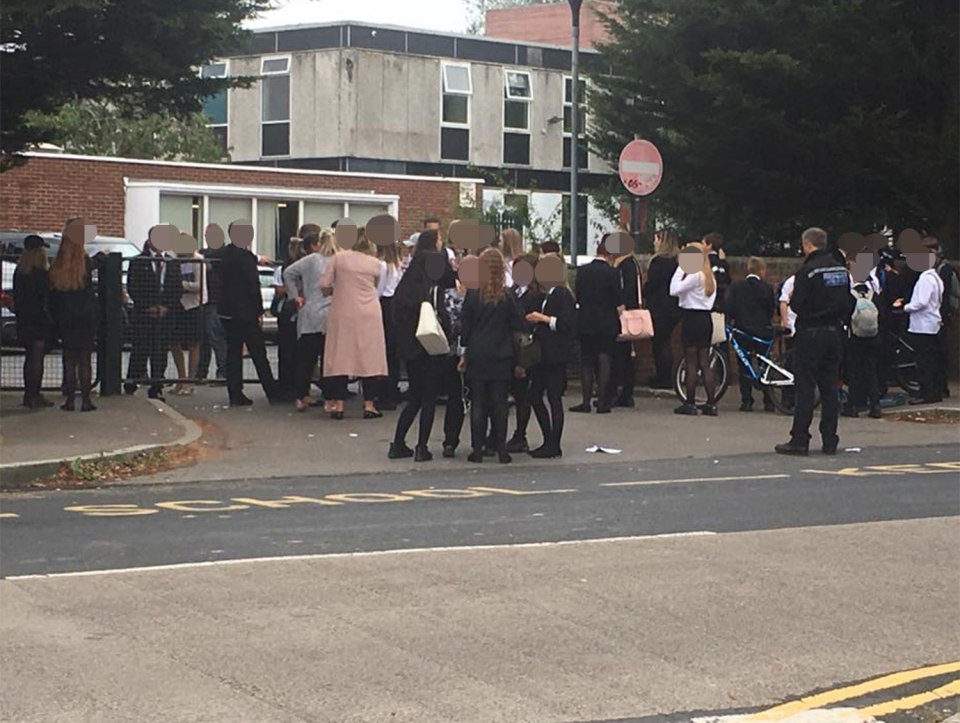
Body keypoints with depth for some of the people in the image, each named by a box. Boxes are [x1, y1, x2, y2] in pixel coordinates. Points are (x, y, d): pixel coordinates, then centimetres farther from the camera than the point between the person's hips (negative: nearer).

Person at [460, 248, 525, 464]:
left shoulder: (472, 295, -6)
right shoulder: (508, 296, -5)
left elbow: (465, 327, -1)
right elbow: (518, 327, -1)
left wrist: (465, 352, 11)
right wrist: (518, 360, 9)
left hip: (477, 357, 0)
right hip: (501, 357, 0)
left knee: (478, 404, 5)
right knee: (500, 404, 5)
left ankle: (477, 450, 5)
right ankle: (501, 450, 5)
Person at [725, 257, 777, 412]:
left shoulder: (736, 287, -2)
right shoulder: (767, 288, -3)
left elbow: (729, 307, -8)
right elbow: (772, 310, 2)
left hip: (743, 330, 0)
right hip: (763, 331, 0)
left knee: (744, 368, 5)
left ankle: (746, 401, -1)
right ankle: (768, 402, 11)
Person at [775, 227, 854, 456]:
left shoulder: (807, 270, -14)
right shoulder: (842, 270, 7)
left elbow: (797, 305, -15)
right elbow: (849, 303, 11)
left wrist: (791, 300, 5)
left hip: (811, 334, -6)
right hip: (835, 332, 6)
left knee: (805, 387, -3)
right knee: (830, 387, 8)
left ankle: (799, 440, -3)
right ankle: (829, 441, 9)